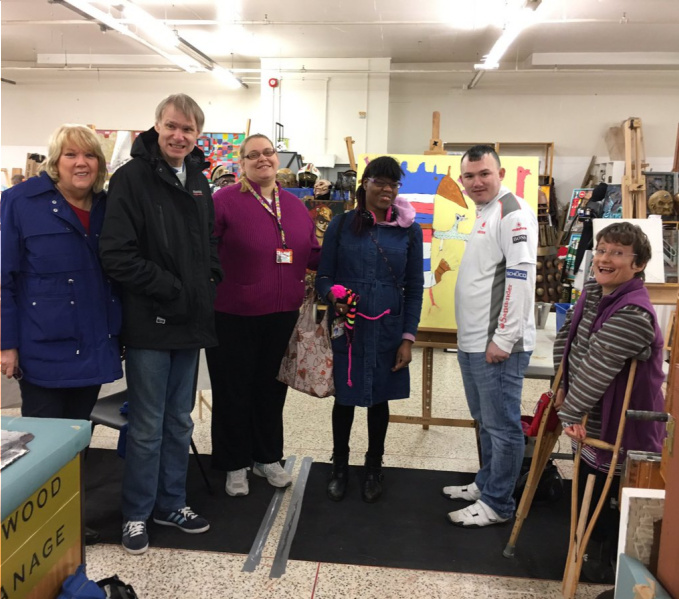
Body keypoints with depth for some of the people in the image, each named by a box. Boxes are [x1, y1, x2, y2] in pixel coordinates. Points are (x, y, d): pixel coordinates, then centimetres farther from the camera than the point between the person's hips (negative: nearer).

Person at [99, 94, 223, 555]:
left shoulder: (199, 181, 11)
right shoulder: (132, 178, -10)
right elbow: (117, 255, -18)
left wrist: (210, 283, 4)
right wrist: (170, 289, -15)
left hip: (191, 322, 6)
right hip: (149, 324, -6)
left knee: (180, 421, 17)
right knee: (147, 427, 5)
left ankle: (172, 503, 33)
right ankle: (136, 514, 25)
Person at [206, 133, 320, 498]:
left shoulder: (295, 205, 9)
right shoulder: (225, 200, -10)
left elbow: (313, 255, 14)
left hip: (282, 317, 5)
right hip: (233, 317, -5)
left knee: (271, 389, 18)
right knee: (233, 392, 9)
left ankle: (268, 458, 36)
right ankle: (235, 465, 28)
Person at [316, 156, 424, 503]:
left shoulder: (409, 230, 2)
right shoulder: (341, 225, -1)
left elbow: (415, 288, 3)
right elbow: (323, 277, 4)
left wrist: (408, 338, -2)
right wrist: (333, 295, -19)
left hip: (387, 331, 1)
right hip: (347, 329, 0)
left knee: (379, 399, 13)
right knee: (344, 397, 10)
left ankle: (374, 468, 34)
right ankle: (339, 466, 33)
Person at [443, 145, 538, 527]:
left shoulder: (513, 212, -12)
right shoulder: (483, 213, 18)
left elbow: (521, 277, -21)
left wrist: (503, 339, -20)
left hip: (498, 344, -10)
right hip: (472, 342, 10)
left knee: (502, 427, 3)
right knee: (486, 422, 21)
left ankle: (497, 504, 15)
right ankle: (485, 485, 36)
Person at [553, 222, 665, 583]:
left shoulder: (633, 314, -30)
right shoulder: (592, 291, 0)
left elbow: (598, 367, -31)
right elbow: (567, 335, 12)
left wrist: (570, 412, -27)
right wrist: (564, 387, 7)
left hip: (618, 423, -9)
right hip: (590, 415, 9)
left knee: (608, 495, 8)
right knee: (587, 487, 25)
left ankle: (606, 563, 32)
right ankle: (591, 548, 47)